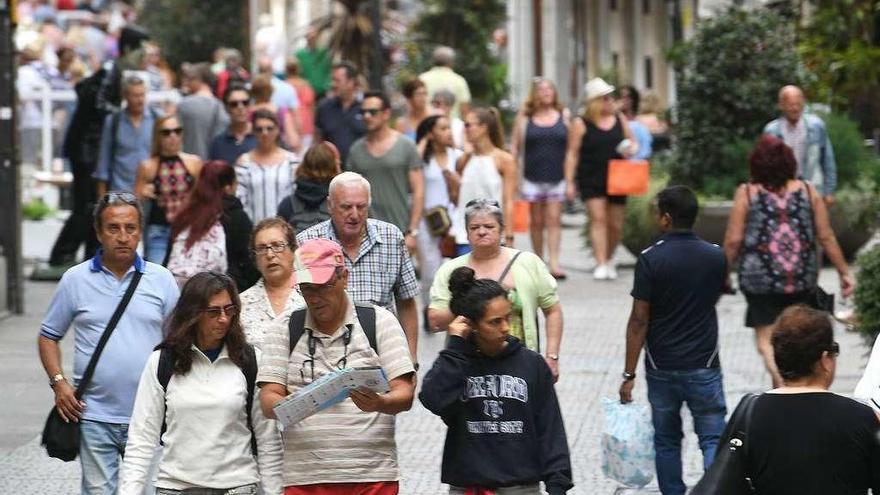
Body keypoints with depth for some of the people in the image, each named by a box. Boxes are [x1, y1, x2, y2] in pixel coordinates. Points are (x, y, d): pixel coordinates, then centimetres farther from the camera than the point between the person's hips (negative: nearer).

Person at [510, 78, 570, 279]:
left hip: (557, 177, 0)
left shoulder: (564, 115, 5)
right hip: (533, 177, 0)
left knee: (554, 218, -6)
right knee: (536, 221, 7)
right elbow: (515, 147, 6)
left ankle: (554, 262, -11)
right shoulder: (525, 117, 3)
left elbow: (572, 147, 7)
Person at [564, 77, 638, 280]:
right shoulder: (581, 124, -1)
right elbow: (572, 154, -1)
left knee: (616, 224, 6)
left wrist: (632, 149, -4)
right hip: (591, 179, -4)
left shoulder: (620, 120, 10)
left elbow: (632, 143, 21)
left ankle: (609, 259, 28)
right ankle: (600, 264, -14)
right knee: (598, 219, -13)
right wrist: (569, 182, -7)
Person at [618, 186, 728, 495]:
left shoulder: (650, 260, -11)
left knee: (666, 441, 13)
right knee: (713, 439, 2)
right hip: (704, 365, 1)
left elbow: (638, 321, -11)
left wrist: (629, 374, -7)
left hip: (662, 368, -1)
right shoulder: (715, 257, -2)